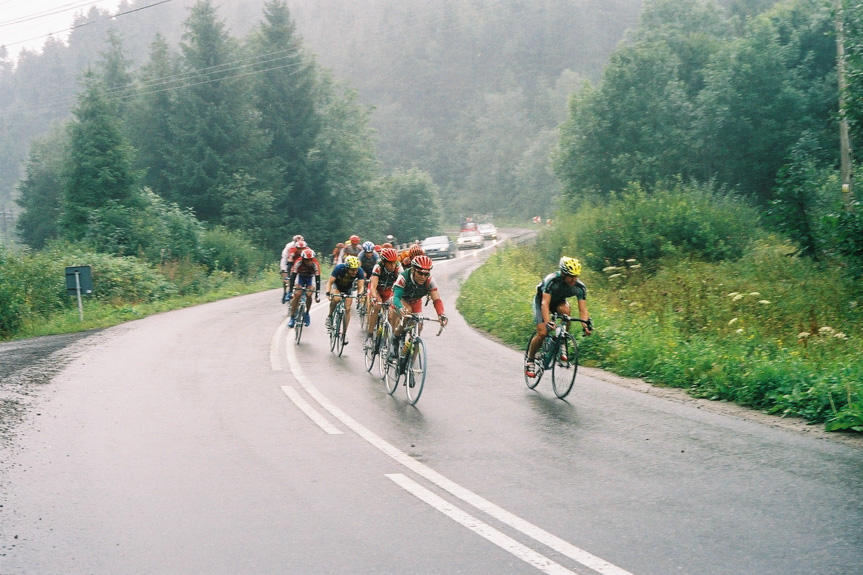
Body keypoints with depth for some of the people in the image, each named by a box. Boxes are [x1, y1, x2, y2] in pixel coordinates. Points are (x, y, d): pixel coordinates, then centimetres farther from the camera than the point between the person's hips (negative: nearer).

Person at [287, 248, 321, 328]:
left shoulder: (315, 264, -33)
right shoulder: (298, 262, -33)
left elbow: (317, 279, -33)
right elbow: (293, 277, -32)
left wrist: (317, 295, -37)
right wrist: (290, 291, -38)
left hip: (310, 278, 0)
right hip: (301, 277, 0)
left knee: (308, 295, -20)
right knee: (297, 295, -17)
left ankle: (307, 313, 5)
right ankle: (292, 317, -9)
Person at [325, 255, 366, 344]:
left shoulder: (359, 271, -32)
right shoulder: (339, 268, -37)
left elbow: (361, 286, -32)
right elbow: (329, 282, -35)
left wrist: (360, 294, -53)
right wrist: (328, 292, -53)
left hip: (348, 287, 2)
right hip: (336, 285, -2)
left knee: (347, 309, -7)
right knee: (336, 298, -33)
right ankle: (330, 316, -7)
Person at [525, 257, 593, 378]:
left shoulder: (580, 287, -25)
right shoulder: (551, 280, -37)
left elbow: (582, 309, -26)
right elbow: (545, 304, -43)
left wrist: (586, 325, -44)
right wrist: (548, 323, -57)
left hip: (558, 301, 3)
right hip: (541, 300, -3)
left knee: (565, 310, -33)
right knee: (542, 333, -19)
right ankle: (530, 360, 5)